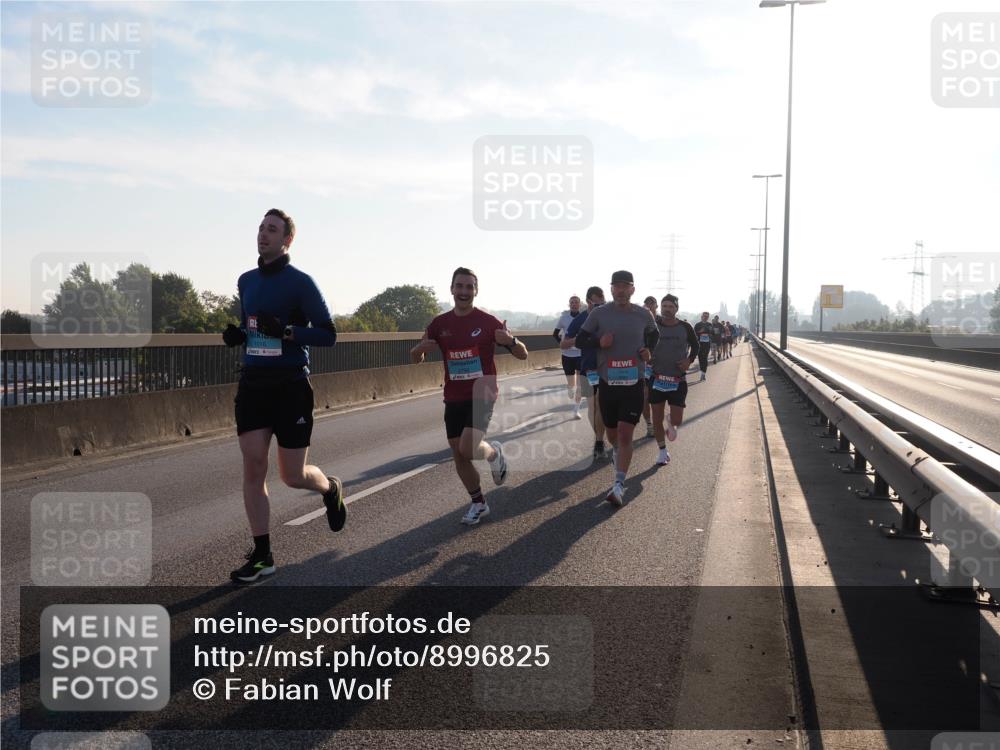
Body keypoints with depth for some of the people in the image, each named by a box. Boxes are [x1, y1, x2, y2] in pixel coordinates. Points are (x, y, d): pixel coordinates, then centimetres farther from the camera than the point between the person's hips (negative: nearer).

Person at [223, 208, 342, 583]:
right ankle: (262, 555, 5)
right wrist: (236, 335, 3)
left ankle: (331, 489, 37)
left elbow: (328, 334, -9)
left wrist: (285, 331, -23)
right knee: (253, 466, -4)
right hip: (252, 383, 5)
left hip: (290, 385, -5)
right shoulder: (246, 281, 12)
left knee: (293, 476, 2)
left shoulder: (300, 282, -7)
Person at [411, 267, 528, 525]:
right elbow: (415, 359, 10)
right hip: (453, 398, 4)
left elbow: (523, 354, -3)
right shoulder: (440, 323, 3)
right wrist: (420, 348, -15)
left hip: (482, 395, -4)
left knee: (468, 448, -21)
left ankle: (494, 452, 13)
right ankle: (478, 503, 25)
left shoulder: (488, 322, -7)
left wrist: (511, 341, -26)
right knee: (459, 455, 6)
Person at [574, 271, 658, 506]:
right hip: (607, 383, 1)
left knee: (625, 434, -10)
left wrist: (648, 350, 2)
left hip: (634, 383, -1)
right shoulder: (599, 314, -3)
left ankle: (619, 486, -10)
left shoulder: (643, 315, 2)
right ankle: (617, 452, 50)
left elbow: (654, 334, 22)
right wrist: (598, 342, -17)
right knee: (612, 433, 15)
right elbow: (580, 340, 3)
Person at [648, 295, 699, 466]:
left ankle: (671, 425, 34)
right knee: (657, 418, 4)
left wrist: (689, 360, -3)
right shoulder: (653, 326, -3)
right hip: (657, 378, 1)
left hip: (678, 380, -1)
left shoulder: (685, 327, -2)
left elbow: (696, 346, 13)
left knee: (677, 420, -5)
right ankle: (663, 452, 22)